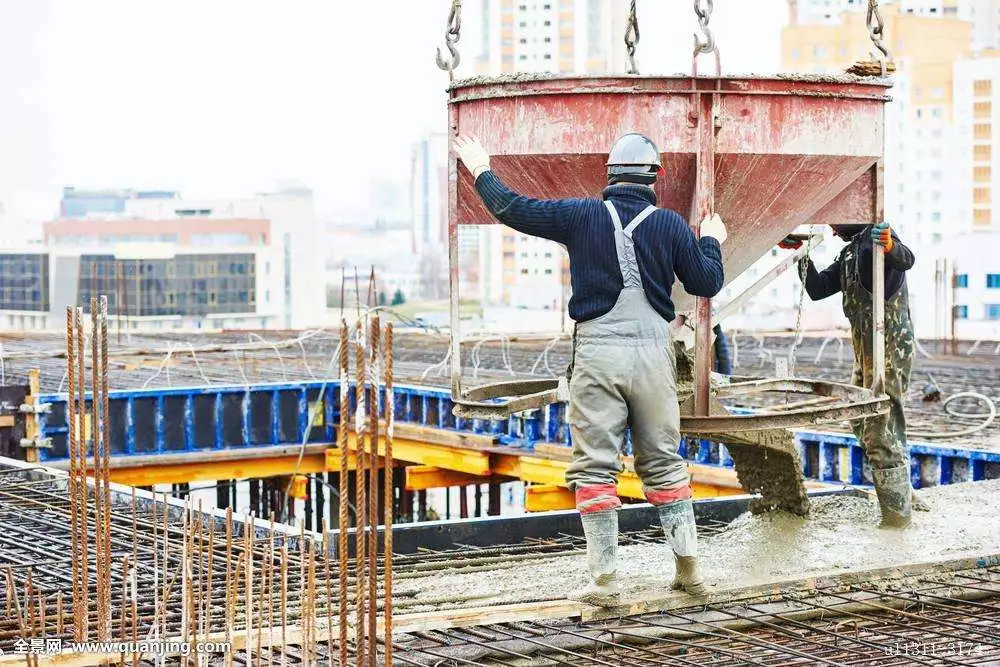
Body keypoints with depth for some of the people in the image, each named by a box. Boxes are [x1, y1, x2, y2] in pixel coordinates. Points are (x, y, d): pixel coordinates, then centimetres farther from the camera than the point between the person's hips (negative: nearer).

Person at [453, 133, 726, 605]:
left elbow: (512, 209, 2)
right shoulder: (671, 225, 1)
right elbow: (706, 283, 9)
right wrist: (712, 242, 28)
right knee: (663, 462, 13)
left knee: (595, 467, 1)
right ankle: (688, 568, 13)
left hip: (597, 353, -2)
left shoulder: (582, 216, -2)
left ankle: (605, 580, -1)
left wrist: (482, 172, 19)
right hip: (653, 353, 2)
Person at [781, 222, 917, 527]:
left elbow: (906, 260, -31)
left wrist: (891, 247, -53)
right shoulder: (849, 253, 20)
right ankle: (902, 491, 31)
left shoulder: (876, 235, -10)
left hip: (890, 345, -11)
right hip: (865, 350, 11)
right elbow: (817, 289, 19)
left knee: (881, 433, -12)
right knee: (861, 424, 20)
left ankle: (897, 513, -9)